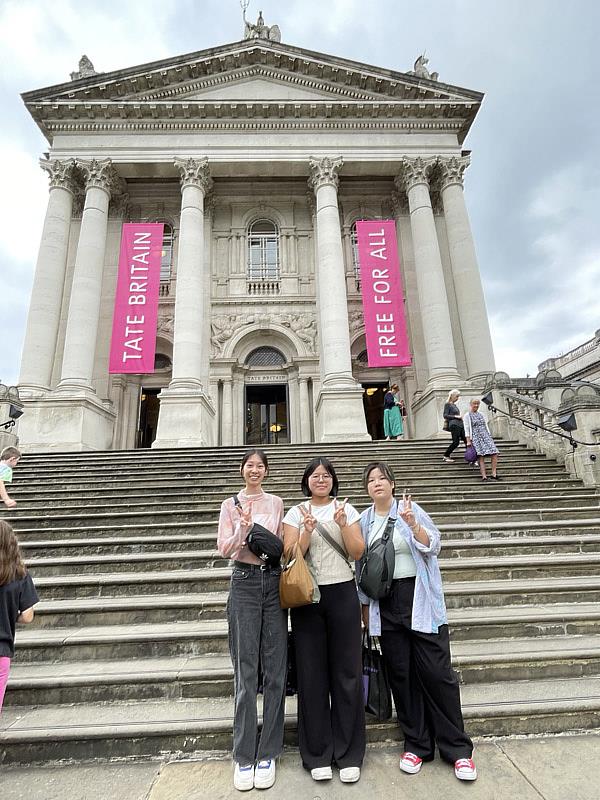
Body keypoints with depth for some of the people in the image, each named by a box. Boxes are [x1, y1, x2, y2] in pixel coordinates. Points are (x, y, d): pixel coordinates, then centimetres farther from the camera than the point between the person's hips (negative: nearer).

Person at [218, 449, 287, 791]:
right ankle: (244, 756, 18)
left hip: (273, 581, 2)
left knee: (275, 668, 4)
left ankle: (267, 753, 20)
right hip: (244, 582, -1)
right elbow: (224, 548, -2)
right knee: (246, 670, 3)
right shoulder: (231, 504, 5)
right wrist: (242, 529, -18)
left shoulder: (277, 503, 9)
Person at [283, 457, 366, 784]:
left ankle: (349, 754, 22)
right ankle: (317, 754, 23)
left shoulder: (347, 510, 5)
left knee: (347, 671, 5)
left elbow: (358, 553, -1)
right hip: (307, 597, 0)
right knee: (312, 673, 6)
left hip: (342, 594, 0)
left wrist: (343, 525, -16)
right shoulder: (296, 513, 4)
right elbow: (289, 556, -3)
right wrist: (307, 531, -19)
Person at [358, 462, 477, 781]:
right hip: (385, 605, 3)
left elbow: (433, 546, -9)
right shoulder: (364, 520, 5)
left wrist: (413, 525, -27)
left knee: (437, 672, 1)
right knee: (401, 675, 9)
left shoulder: (411, 509, -3)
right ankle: (416, 744, 26)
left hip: (419, 599, -2)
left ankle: (458, 749, 17)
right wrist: (365, 607, 11)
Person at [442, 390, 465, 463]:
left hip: (460, 425, 8)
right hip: (454, 425, -8)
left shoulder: (454, 405, 21)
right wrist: (455, 416, -13)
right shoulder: (447, 404, -2)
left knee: (467, 440, 0)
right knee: (456, 442, -7)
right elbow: (445, 415, -10)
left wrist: (460, 416, 9)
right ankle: (446, 456, 8)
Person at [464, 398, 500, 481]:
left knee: (495, 453, -8)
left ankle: (494, 474, -2)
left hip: (485, 436, 5)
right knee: (481, 456, -13)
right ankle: (484, 476, -13)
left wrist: (489, 437, 14)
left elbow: (486, 427, 21)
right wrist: (468, 441, -9)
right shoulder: (467, 415, 3)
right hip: (476, 437, -5)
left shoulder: (481, 415, 19)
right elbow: (467, 429, -2)